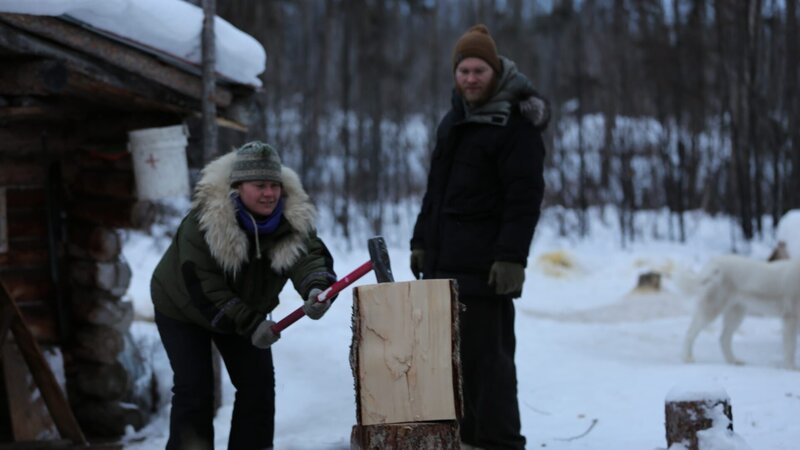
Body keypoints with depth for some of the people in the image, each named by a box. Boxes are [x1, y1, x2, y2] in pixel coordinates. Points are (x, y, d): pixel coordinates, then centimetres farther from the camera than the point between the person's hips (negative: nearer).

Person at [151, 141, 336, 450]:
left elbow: (309, 254, -32)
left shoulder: (293, 218, -20)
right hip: (182, 308, -5)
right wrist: (250, 323, -38)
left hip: (244, 311, 5)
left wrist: (316, 288, -56)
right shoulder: (203, 221, -33)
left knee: (258, 384, -1)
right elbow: (201, 284, -34)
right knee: (194, 389, -10)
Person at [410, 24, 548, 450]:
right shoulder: (453, 120, 17)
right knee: (451, 352, 12)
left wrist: (511, 256, -22)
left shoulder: (516, 124, -9)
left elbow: (525, 197, -15)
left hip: (484, 266, -9)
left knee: (485, 354, -9)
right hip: (444, 260, 9)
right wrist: (421, 240, 20)